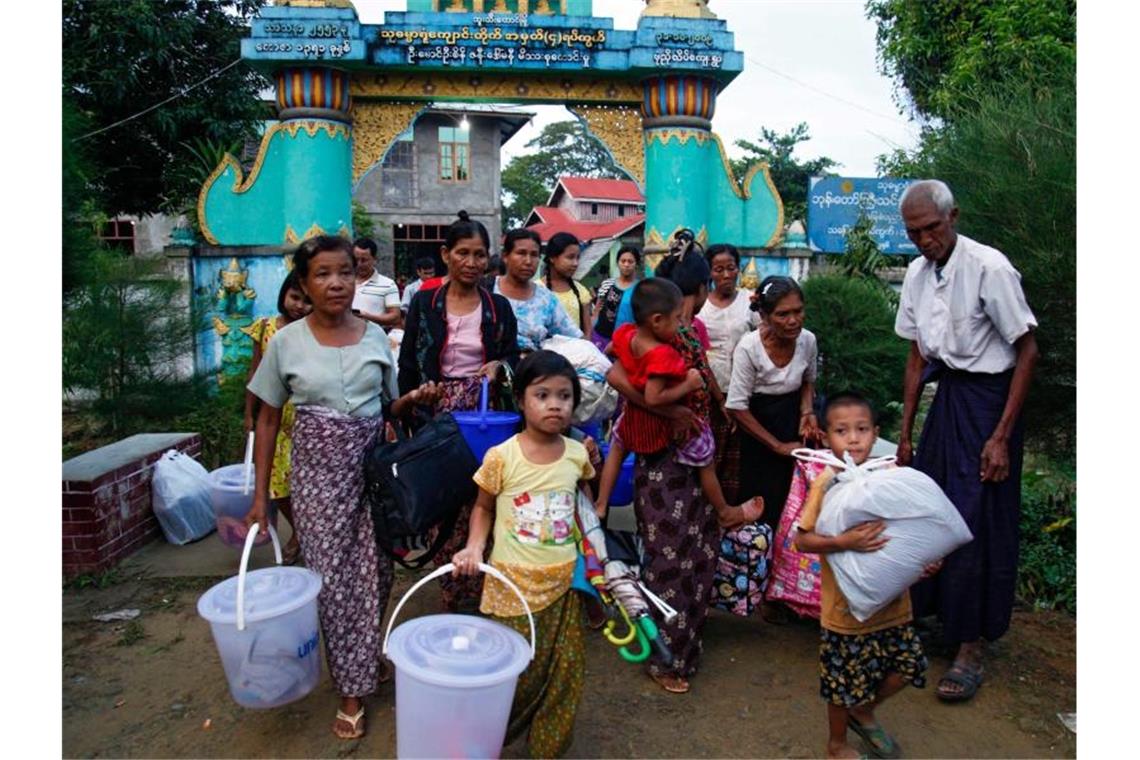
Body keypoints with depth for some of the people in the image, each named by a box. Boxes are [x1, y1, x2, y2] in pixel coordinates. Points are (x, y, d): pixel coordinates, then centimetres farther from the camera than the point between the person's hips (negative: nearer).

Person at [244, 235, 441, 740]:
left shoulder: (376, 337, 1)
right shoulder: (286, 342, -4)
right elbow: (268, 420, 1)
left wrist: (413, 400, -11)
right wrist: (260, 495, -1)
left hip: (373, 468, 2)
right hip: (318, 472, -2)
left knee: (375, 574, 9)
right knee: (333, 578, 3)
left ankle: (367, 659, 36)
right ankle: (353, 688, 19)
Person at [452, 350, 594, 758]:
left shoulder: (578, 454, -3)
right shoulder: (501, 457, -13)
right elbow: (483, 507, 1)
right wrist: (474, 546, -15)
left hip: (564, 580, 4)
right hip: (514, 582, -3)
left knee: (565, 672, 13)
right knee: (513, 673, 7)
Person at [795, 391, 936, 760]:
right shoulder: (826, 484, -16)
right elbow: (802, 539, -17)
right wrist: (843, 541, -31)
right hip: (846, 604, -4)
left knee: (908, 665, 12)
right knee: (845, 681, 10)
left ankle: (864, 713, 40)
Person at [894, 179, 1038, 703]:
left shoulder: (988, 267, -16)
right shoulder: (918, 274, 4)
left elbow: (1027, 351, -12)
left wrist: (1002, 436, -14)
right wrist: (905, 433, 12)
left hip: (988, 399, -6)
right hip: (946, 396, 6)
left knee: (978, 522, -1)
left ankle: (972, 647, 15)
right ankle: (929, 617, 29)